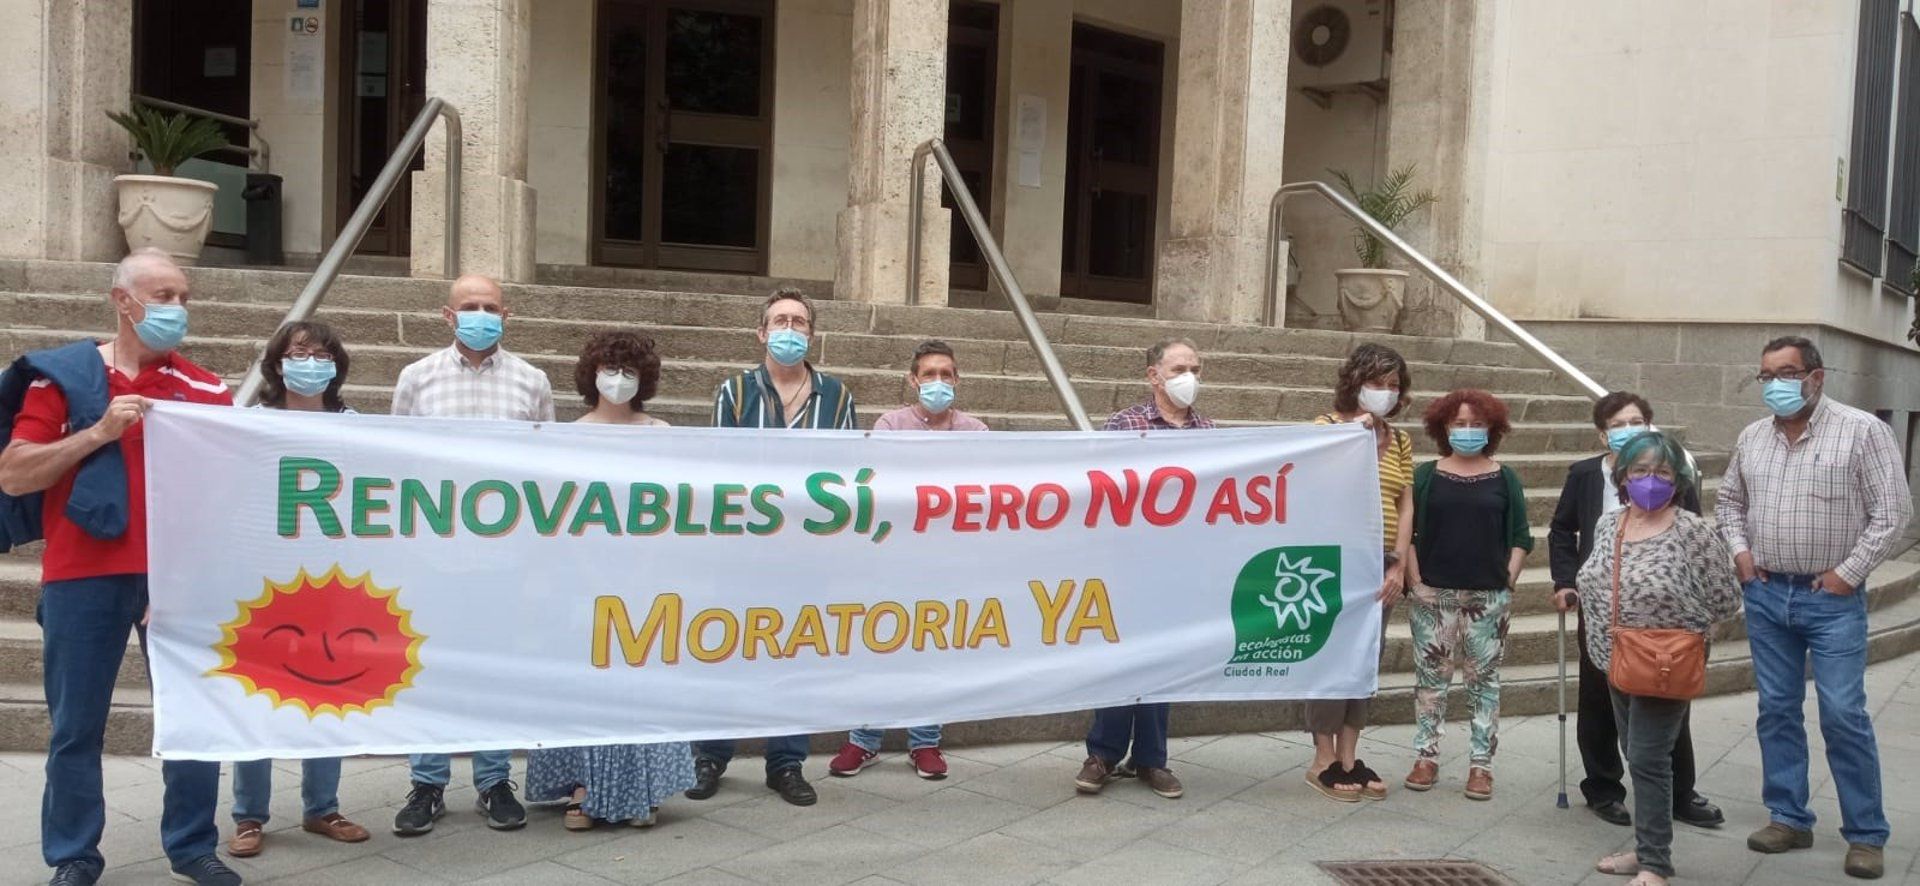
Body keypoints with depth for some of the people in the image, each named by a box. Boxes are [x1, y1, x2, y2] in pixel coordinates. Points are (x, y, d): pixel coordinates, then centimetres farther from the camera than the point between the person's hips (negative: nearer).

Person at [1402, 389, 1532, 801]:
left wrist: (1508, 581, -2)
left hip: (1488, 597, 0)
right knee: (1430, 677, 5)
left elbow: (1520, 537, 7)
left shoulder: (1504, 479, 5)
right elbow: (1407, 532, 3)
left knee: (1484, 680, 4)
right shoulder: (1426, 475, 4)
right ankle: (1426, 757, 14)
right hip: (1434, 595, 0)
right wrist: (1416, 581, -4)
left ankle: (1481, 764, 11)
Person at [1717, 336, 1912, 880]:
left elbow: (1893, 510, -9)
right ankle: (1789, 819, 21)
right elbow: (1729, 499, 20)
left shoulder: (1862, 431, -8)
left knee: (1843, 716, -5)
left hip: (1832, 598, -5)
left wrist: (1849, 573, -11)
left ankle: (1866, 835, 8)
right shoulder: (1752, 438, 7)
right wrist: (1740, 550, 5)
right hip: (1766, 594, 5)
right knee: (1777, 710, 10)